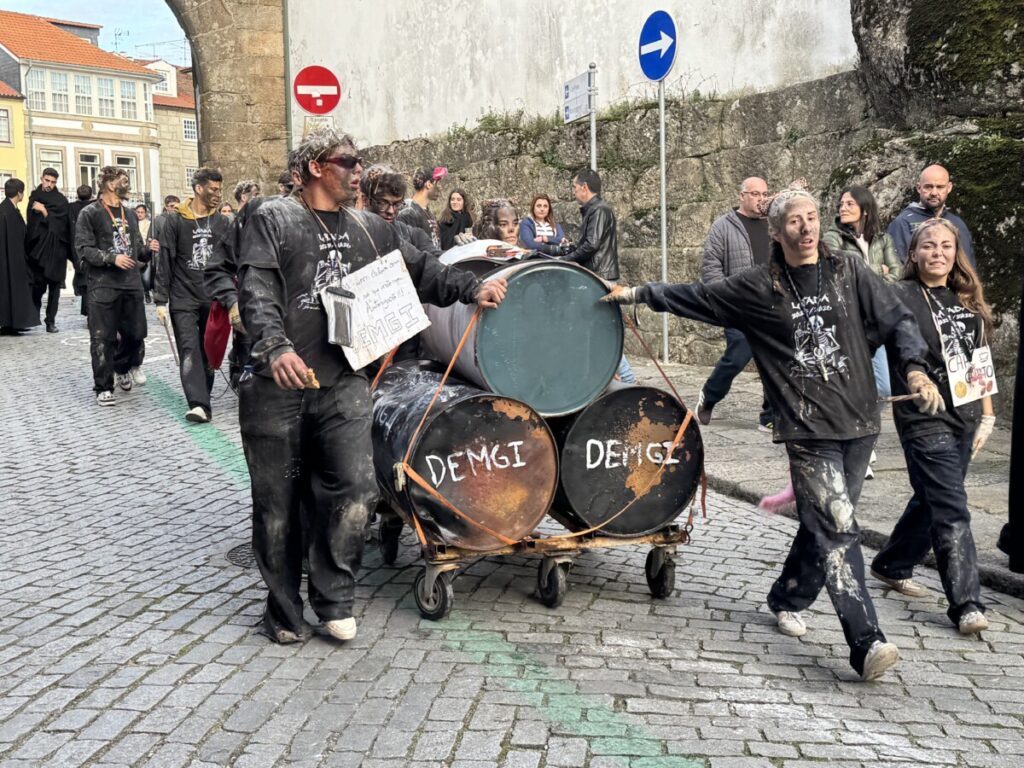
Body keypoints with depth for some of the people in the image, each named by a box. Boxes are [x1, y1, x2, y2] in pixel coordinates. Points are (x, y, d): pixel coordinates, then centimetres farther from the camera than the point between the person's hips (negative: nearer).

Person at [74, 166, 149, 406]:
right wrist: (112, 258, -21)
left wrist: (149, 251, -2)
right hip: (103, 285, -6)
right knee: (103, 338, -4)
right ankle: (103, 387, 6)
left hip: (132, 283, 6)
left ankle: (123, 370, 35)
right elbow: (84, 248, -9)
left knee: (135, 334, 8)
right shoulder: (90, 213, -3)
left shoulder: (129, 214, 16)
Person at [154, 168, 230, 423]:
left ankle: (204, 398, 20)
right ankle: (199, 404, -19)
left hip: (212, 299, 4)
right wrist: (161, 300, -6)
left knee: (208, 350, 8)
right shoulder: (175, 221, -3)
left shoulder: (222, 223, 7)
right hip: (184, 299, -4)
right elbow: (164, 263, -3)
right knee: (190, 349, -11)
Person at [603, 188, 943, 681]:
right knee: (838, 529, -12)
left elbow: (896, 320, 4)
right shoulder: (758, 288, 2)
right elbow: (694, 297, 11)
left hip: (858, 423, 3)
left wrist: (914, 368, -13)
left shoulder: (849, 272, 6)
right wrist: (637, 294, 13)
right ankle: (866, 644, -12)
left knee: (824, 525, 14)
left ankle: (787, 599, 37)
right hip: (808, 428, -3)